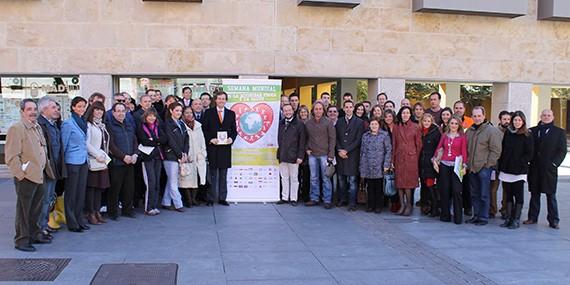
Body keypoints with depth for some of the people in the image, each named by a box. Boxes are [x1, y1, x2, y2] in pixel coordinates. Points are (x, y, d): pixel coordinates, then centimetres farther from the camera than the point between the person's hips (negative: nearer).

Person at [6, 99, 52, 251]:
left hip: (39, 175, 8)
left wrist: (47, 169, 17)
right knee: (24, 210, 2)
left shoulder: (38, 128, 15)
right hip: (26, 177, -8)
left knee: (36, 209, 17)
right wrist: (21, 175, -17)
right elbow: (11, 156, -16)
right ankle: (21, 240, 11)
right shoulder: (16, 128, -12)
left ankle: (35, 234, 30)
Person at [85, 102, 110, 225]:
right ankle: (91, 214, 3)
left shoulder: (102, 125, 17)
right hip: (93, 161, -7)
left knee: (100, 187, 10)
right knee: (91, 187, -2)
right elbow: (87, 144, -14)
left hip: (103, 161, 7)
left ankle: (97, 212, 17)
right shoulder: (88, 125, -7)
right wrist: (98, 155, -14)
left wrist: (105, 156, 10)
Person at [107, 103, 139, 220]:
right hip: (116, 162, -6)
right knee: (115, 188, -2)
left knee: (129, 187, 9)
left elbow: (135, 142, 17)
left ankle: (127, 209, 21)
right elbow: (111, 145, -12)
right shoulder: (109, 126, -5)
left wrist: (135, 154, -1)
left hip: (130, 162, 6)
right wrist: (124, 156, -16)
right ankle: (112, 212, 8)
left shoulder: (129, 127, 18)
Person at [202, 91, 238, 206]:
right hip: (212, 147, -2)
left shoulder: (231, 114, 11)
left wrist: (231, 138, -8)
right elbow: (204, 129, 0)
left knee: (223, 174, 8)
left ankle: (222, 198, 14)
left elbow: (234, 130, 11)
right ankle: (211, 198, 7)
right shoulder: (208, 112, 4)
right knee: (213, 174, 2)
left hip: (225, 147, 2)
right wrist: (211, 139, -13)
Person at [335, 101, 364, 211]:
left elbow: (358, 140, -6)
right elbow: (336, 138, 11)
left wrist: (346, 150, -10)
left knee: (352, 180, -5)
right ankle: (342, 199, 19)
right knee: (341, 179, 8)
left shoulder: (359, 122, 0)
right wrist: (339, 150, -5)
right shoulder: (339, 121, 13)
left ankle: (352, 203, -2)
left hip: (352, 155, -4)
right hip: (340, 154, 4)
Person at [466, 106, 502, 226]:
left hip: (484, 168, -7)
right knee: (474, 194, 13)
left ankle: (483, 217, 6)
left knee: (484, 195, -2)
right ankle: (476, 215, 23)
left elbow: (495, 151, -11)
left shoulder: (492, 131, -8)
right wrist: (467, 163, 12)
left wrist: (488, 164, -13)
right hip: (472, 168, 7)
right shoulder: (470, 131, 13)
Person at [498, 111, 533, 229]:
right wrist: (500, 165, 4)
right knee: (508, 195, 10)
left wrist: (520, 163, -13)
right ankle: (508, 218, 17)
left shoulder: (527, 136, -3)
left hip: (519, 171, -4)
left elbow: (529, 154, -5)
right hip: (506, 170, 4)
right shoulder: (507, 133, 9)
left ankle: (516, 220, 5)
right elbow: (502, 150, 10)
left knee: (518, 196, -1)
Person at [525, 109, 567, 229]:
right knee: (534, 194, 9)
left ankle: (553, 220, 8)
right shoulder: (532, 131, 9)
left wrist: (555, 163, -10)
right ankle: (532, 217, 18)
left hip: (550, 169, -2)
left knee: (551, 195, 2)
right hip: (535, 168, 2)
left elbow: (562, 150, 1)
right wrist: (528, 161, -4)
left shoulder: (559, 132, 5)